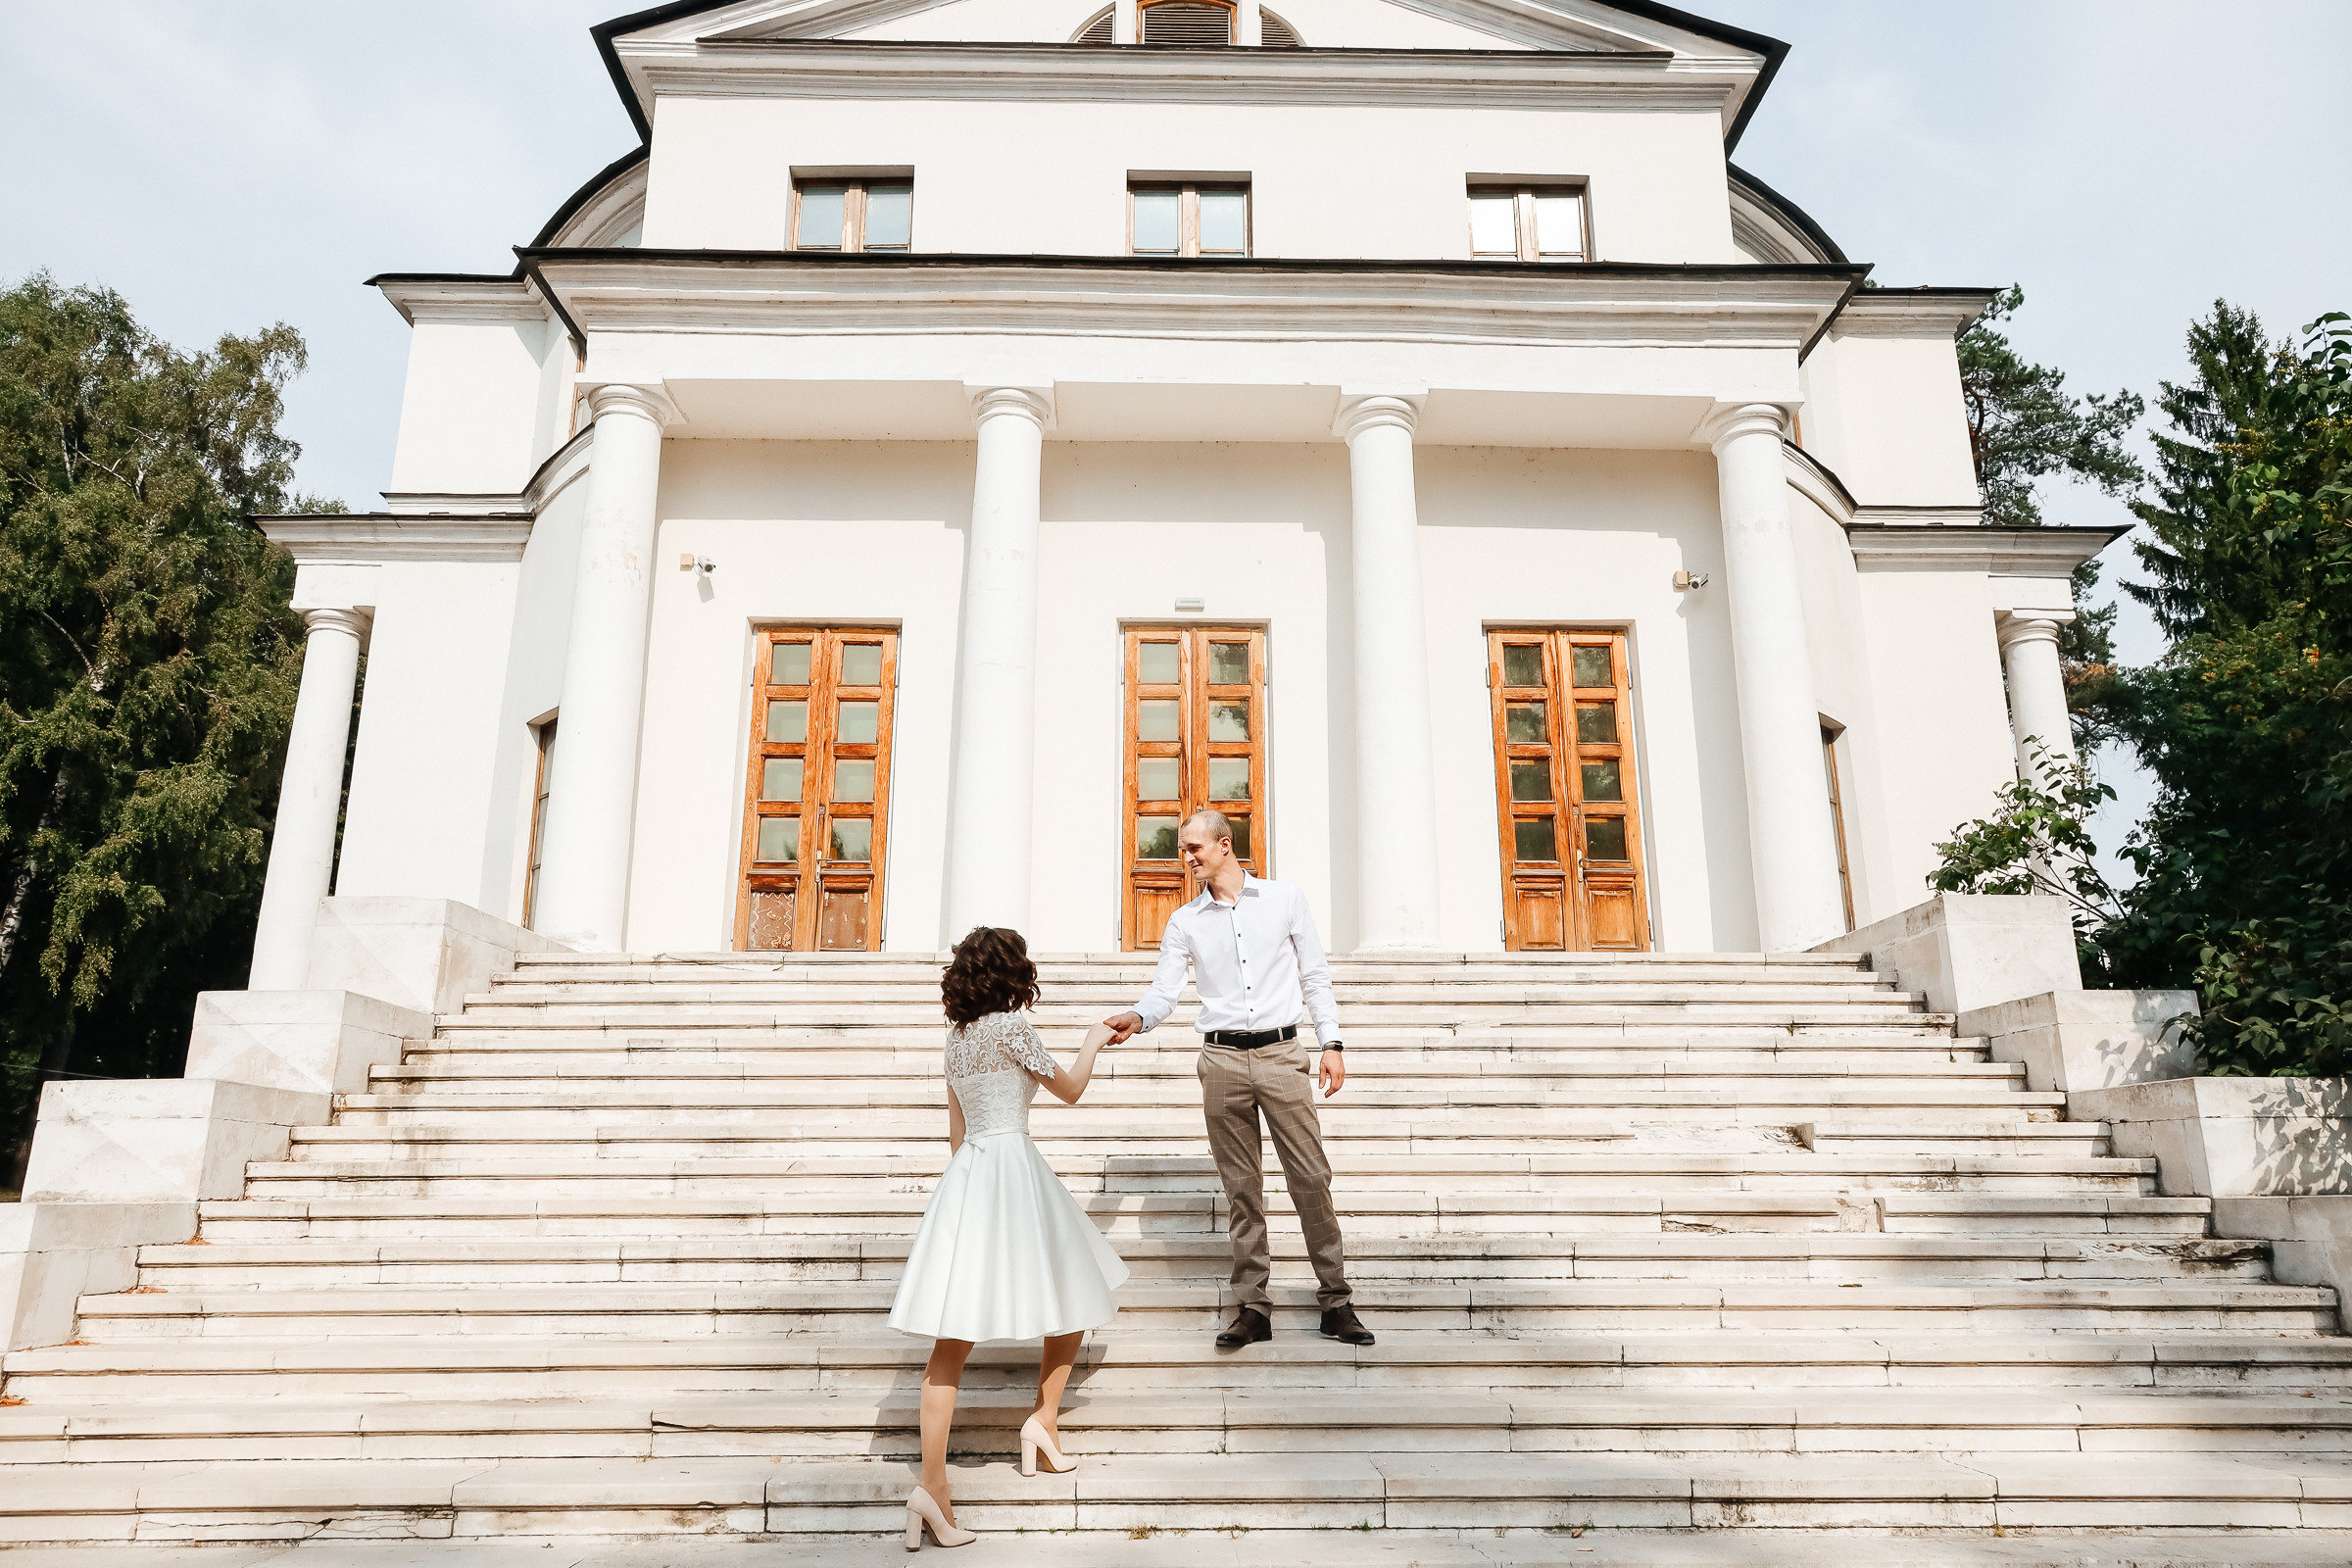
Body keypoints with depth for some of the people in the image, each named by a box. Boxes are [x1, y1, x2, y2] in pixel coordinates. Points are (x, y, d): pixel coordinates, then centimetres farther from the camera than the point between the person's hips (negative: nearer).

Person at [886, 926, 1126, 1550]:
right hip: (1013, 1165, -7)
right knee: (1076, 1289, 18)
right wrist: (1093, 1041, 19)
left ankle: (932, 1483, -6)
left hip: (965, 1172, 7)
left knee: (955, 1332, -1)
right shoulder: (1012, 1027, -9)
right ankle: (1045, 1418, 22)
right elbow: (1070, 1090, 2)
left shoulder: (958, 1035, 13)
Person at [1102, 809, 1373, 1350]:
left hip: (1281, 1053, -1)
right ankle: (1253, 1307, 12)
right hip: (1222, 1060, 2)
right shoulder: (1184, 921, 9)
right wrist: (1136, 1016, -19)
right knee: (1241, 1187, 5)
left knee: (1311, 1176, -2)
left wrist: (1332, 1043, 2)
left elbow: (1315, 977, 8)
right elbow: (1165, 989, 2)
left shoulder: (1285, 899, 6)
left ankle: (1336, 1302, 7)